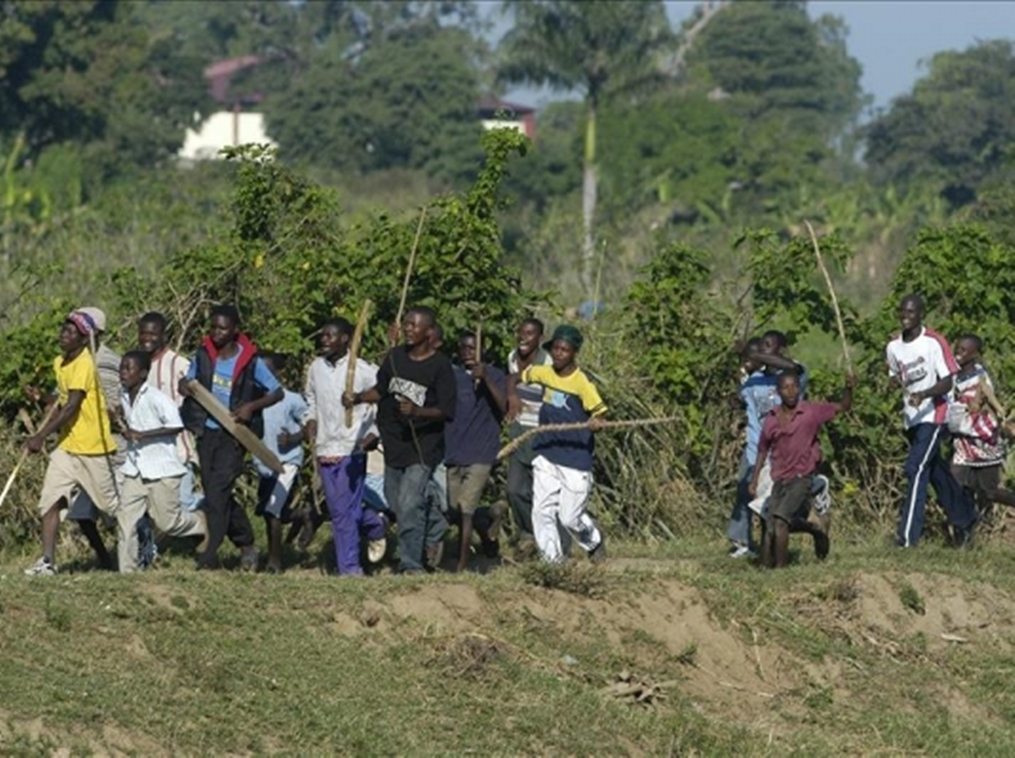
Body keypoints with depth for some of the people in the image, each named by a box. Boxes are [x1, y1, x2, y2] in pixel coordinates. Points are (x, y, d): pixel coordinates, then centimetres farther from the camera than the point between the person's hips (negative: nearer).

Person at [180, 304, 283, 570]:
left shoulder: (250, 361, -7)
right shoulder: (203, 355, 4)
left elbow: (277, 392, -1)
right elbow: (189, 379, 19)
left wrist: (251, 407, -16)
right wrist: (184, 387, -6)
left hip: (233, 435, -5)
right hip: (207, 431, 5)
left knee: (217, 491, -15)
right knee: (218, 495, 10)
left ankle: (210, 553, -14)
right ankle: (246, 544, 27)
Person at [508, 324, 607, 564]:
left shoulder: (582, 383, -13)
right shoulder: (543, 373, 3)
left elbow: (600, 413, -10)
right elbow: (514, 378, 18)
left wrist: (597, 423, -34)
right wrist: (513, 395, -4)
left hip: (576, 461, -5)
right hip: (546, 457, 5)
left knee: (570, 517, 0)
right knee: (542, 512, -1)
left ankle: (594, 541, 30)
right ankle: (553, 562, 10)